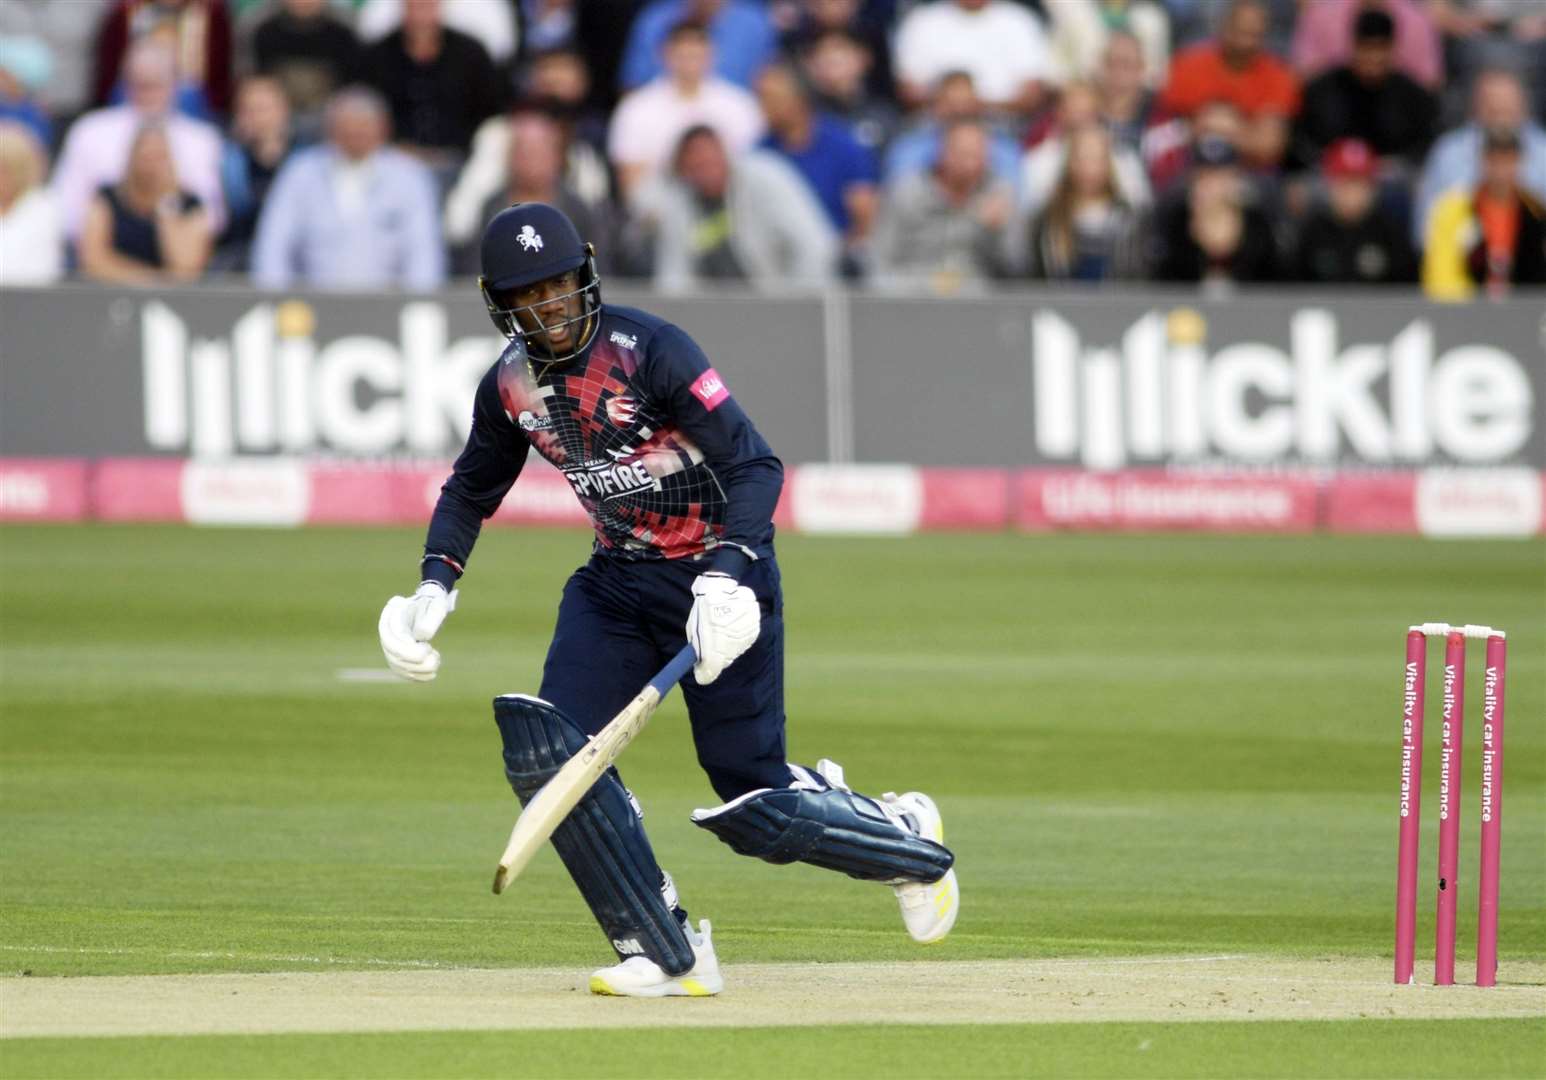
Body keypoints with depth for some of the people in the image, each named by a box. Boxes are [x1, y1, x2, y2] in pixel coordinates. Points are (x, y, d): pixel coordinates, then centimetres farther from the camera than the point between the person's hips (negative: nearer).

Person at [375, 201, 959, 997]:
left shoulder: (649, 350, -19)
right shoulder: (509, 385, 0)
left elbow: (754, 466, -23)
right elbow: (472, 489, 18)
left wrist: (728, 572, -37)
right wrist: (435, 584, 2)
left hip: (721, 571, -6)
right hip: (617, 580, 6)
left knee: (751, 801, -6)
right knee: (548, 747, -15)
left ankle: (908, 840, 25)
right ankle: (667, 956, -9)